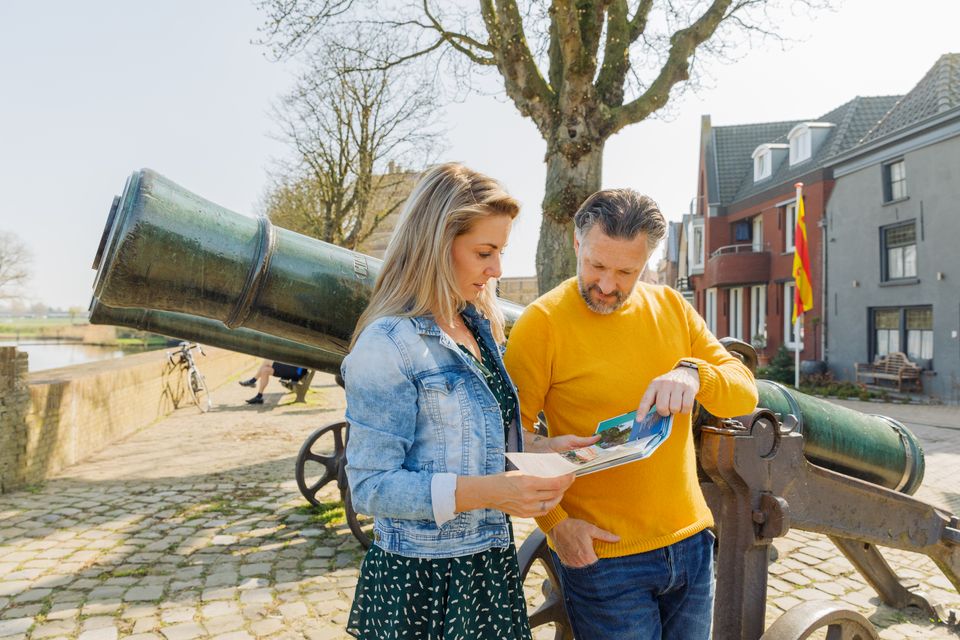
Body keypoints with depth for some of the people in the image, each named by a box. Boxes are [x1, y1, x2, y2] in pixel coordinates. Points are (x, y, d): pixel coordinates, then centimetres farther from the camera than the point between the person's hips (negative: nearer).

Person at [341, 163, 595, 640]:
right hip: (424, 584, -7)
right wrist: (487, 491, -30)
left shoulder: (479, 328, 7)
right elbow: (371, 487, -20)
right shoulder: (388, 344, -18)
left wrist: (542, 448, -1)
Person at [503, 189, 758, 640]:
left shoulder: (672, 308, 3)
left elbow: (744, 394, 0)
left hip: (690, 542, 5)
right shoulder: (541, 322, -13)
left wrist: (693, 371, -20)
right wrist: (554, 520, -17)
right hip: (600, 554, -5)